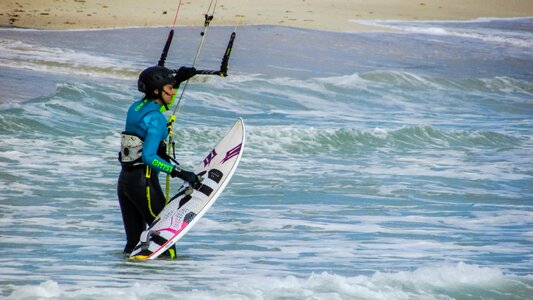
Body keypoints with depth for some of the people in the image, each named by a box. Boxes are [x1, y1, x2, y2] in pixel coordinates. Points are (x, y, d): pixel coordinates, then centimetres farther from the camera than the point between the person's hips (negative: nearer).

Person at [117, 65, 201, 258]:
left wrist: (178, 80, 27)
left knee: (133, 240, 12)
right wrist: (179, 173, -28)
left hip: (124, 179, 8)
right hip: (144, 181, -8)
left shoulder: (136, 107, 7)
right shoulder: (156, 118, -17)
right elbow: (148, 156, -26)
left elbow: (159, 102, 32)